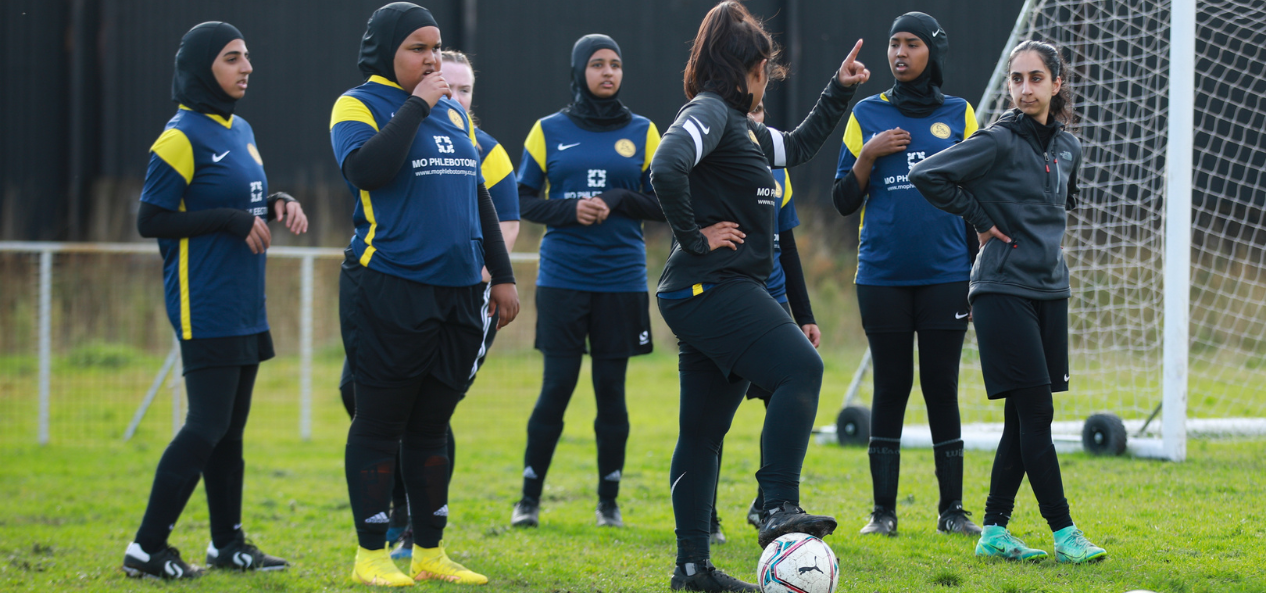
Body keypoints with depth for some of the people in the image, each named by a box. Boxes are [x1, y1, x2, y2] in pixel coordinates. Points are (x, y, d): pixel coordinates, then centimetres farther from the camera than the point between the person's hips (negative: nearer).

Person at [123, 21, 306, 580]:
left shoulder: (240, 130, 14)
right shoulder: (182, 136, -11)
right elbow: (150, 219, -13)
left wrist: (278, 204, 4)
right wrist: (231, 220, -17)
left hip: (244, 307, 8)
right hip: (206, 308, -8)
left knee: (230, 428, 12)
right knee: (208, 425, -11)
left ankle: (228, 544, 19)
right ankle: (146, 548, -7)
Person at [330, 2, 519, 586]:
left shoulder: (454, 111, 17)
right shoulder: (359, 105, -3)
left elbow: (479, 198, 22)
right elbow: (365, 169, -22)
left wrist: (501, 275, 20)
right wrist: (416, 105, -16)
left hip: (457, 295, 6)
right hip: (389, 292, -6)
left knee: (432, 427, 11)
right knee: (379, 424, -1)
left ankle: (429, 552, 17)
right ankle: (372, 554, 5)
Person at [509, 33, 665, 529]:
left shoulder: (642, 133, 7)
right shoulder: (549, 131, 5)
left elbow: (664, 203, 5)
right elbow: (522, 199, 5)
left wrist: (616, 202, -12)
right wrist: (568, 210, -13)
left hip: (622, 280, 1)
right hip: (562, 279, -1)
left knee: (611, 389, 3)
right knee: (557, 386, -4)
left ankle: (609, 502, 11)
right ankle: (529, 498, 6)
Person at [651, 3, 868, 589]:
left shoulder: (739, 124, 21)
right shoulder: (709, 113, -10)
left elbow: (796, 148, 38)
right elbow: (667, 167, -29)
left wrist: (839, 91, 35)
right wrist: (695, 237, -20)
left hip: (718, 294, 11)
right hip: (712, 288, -11)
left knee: (704, 431, 9)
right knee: (800, 369, -23)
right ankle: (779, 507, -30)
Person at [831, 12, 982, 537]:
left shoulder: (959, 115, 7)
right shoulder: (868, 115, 7)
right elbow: (844, 202, 7)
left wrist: (979, 269, 4)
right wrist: (869, 155, -10)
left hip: (944, 274, 0)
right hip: (883, 276, 0)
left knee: (942, 386, 0)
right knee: (890, 387, 2)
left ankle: (952, 510, 6)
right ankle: (883, 510, 7)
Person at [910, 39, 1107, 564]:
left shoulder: (1068, 147, 11)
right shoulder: (999, 142, -10)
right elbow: (926, 175, -15)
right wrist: (980, 220, -8)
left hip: (1050, 290, 7)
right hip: (1004, 288, -7)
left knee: (1024, 419, 6)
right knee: (1035, 412, -9)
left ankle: (993, 532, 12)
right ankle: (1064, 534, -8)